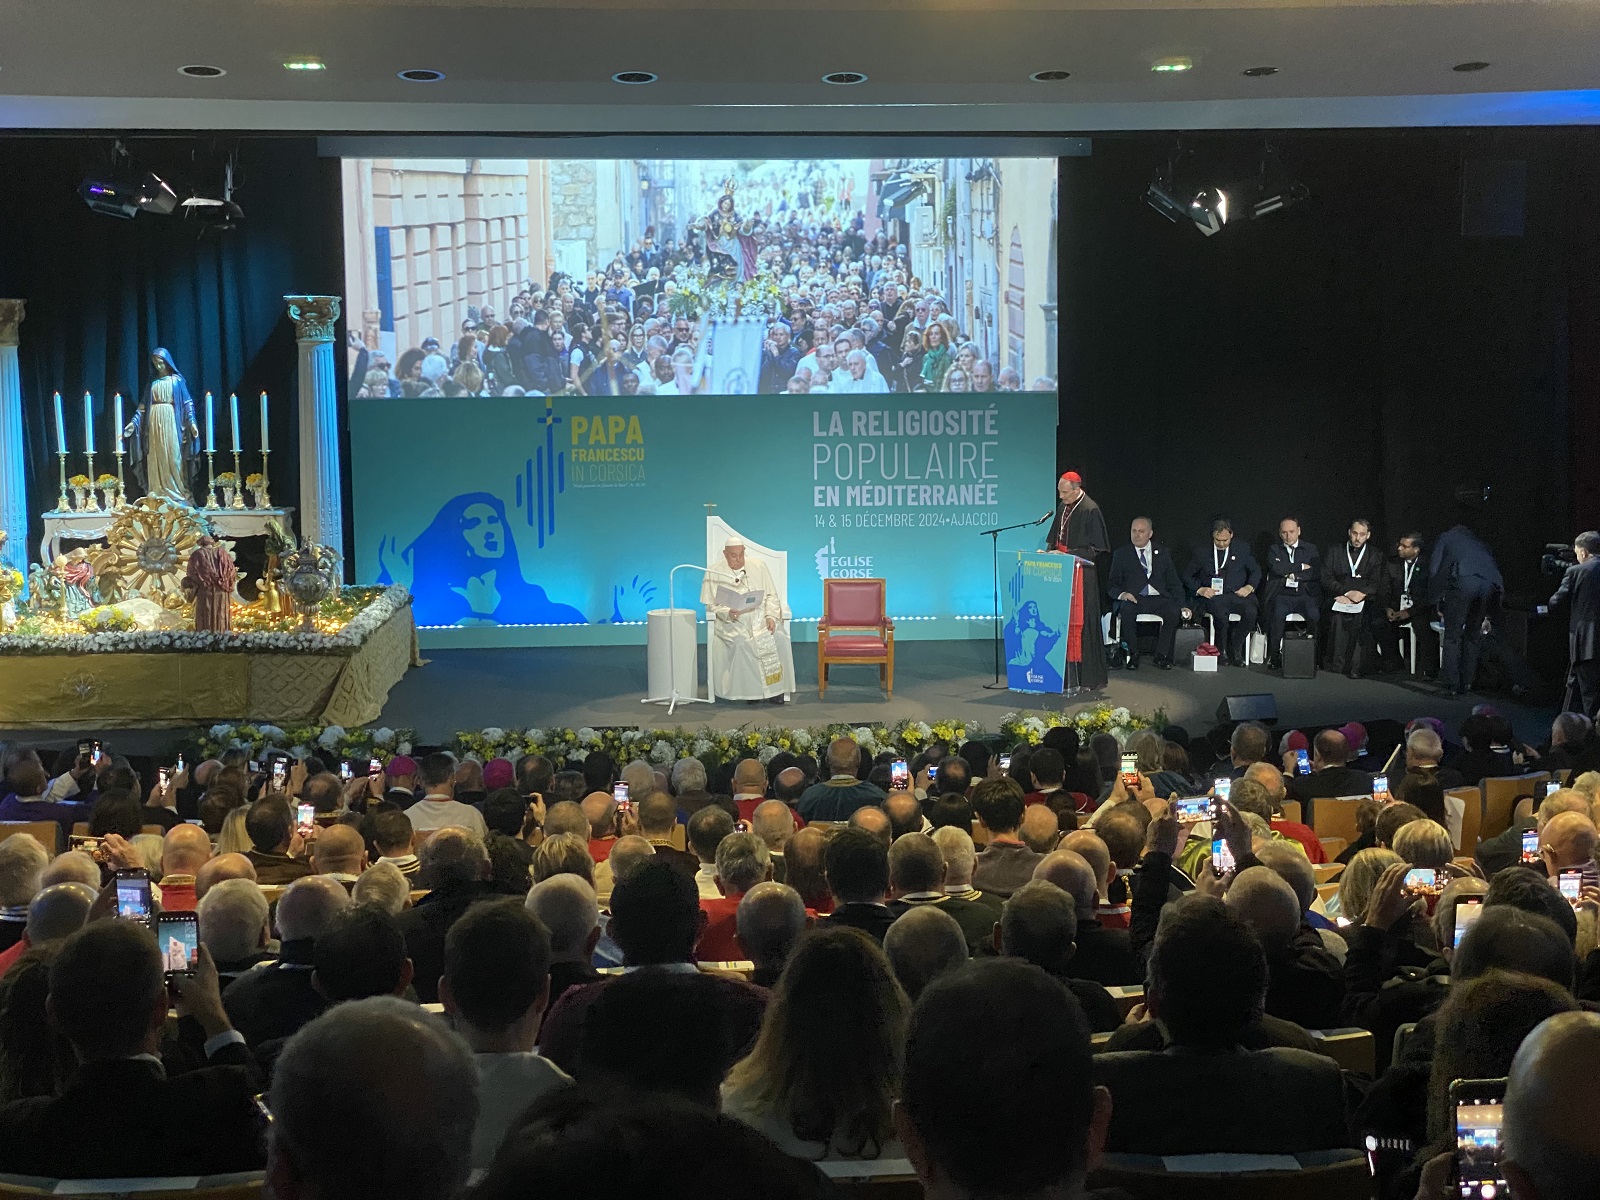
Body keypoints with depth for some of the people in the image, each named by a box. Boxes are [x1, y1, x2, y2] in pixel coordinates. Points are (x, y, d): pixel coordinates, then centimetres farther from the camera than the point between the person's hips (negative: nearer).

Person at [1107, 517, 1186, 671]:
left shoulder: (1162, 554, 18)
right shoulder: (1121, 554, 14)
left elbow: (1174, 584, 15)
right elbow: (1112, 583, 8)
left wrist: (1181, 606, 0)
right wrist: (1121, 593, -15)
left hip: (1158, 598, 1)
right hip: (1133, 598, -1)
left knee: (1174, 612, -30)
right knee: (1127, 610, -36)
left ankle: (1162, 656, -18)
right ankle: (1131, 655, -21)